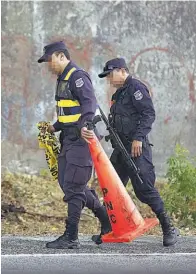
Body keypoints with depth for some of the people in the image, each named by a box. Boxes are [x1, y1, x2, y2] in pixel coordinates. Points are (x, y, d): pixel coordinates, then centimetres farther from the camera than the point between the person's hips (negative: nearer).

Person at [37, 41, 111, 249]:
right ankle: (106, 218, 23)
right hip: (69, 139, 10)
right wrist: (55, 128, 38)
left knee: (73, 187, -10)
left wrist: (83, 125, -42)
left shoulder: (77, 76, -12)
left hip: (81, 139, -10)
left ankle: (71, 237, -8)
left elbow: (89, 103, -27)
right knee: (66, 183, 12)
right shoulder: (63, 79, 20)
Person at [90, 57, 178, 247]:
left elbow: (149, 114, -17)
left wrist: (138, 138, -22)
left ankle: (168, 229, -2)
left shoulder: (136, 88, -8)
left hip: (137, 147, -10)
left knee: (144, 189, -10)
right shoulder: (119, 93, 21)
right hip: (122, 148, 10)